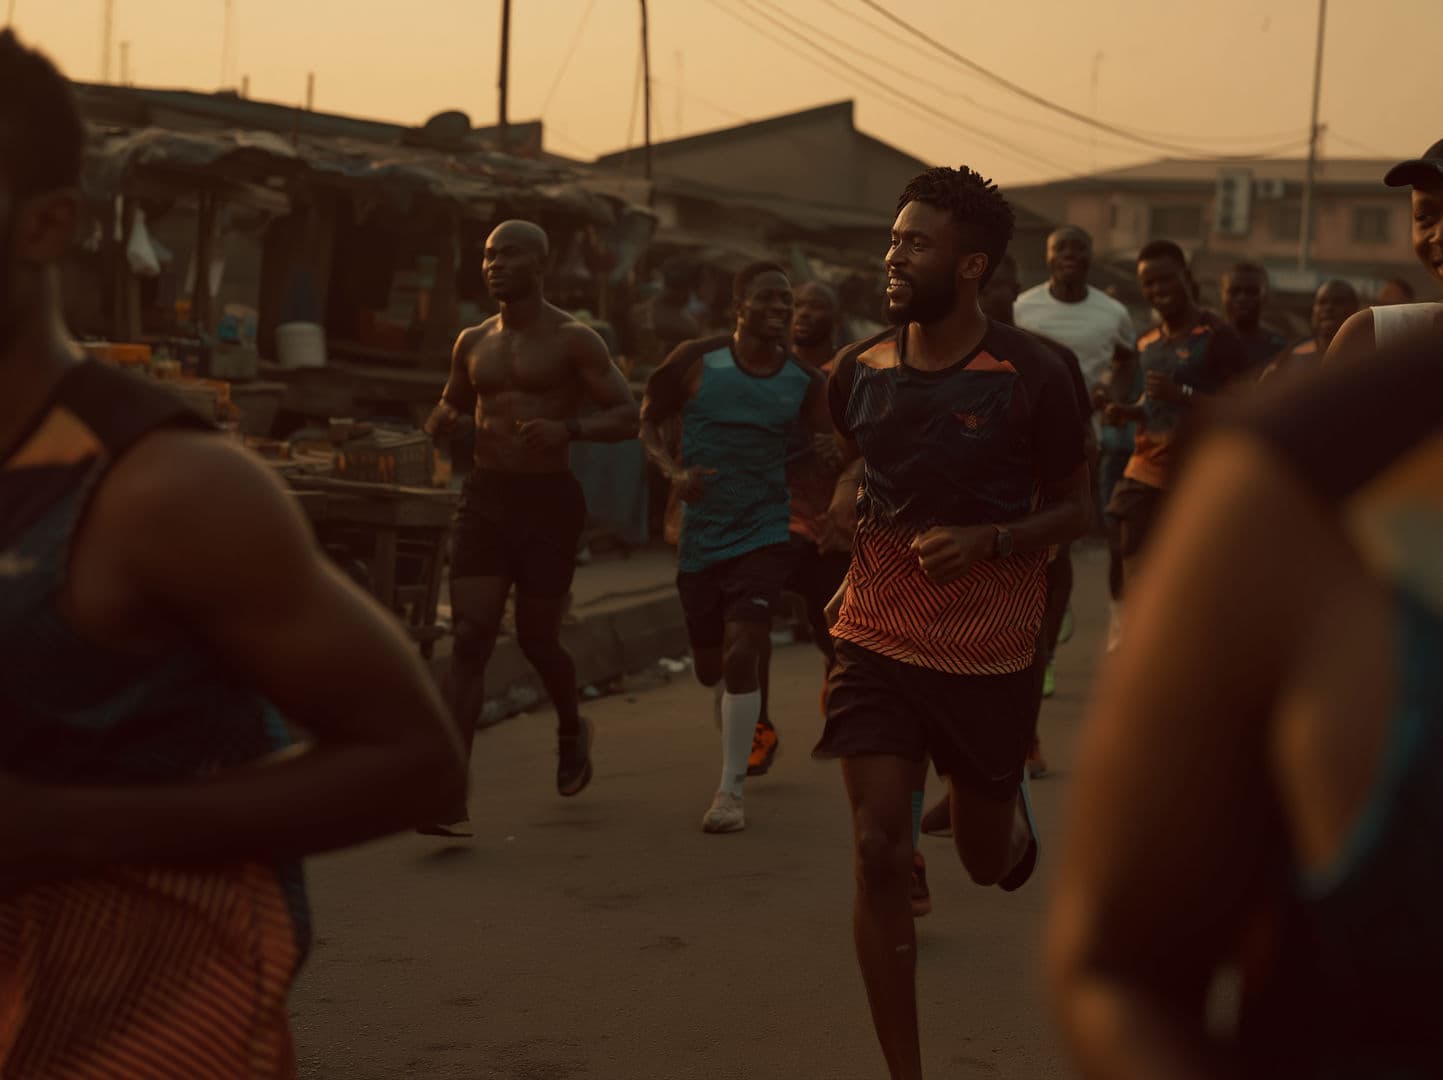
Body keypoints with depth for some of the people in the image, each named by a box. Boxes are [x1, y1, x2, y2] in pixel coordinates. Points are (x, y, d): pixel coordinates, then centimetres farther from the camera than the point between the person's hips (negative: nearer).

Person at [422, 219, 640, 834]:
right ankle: (451, 796, -14)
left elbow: (626, 417, -7)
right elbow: (451, 404, 27)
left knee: (536, 640, 6)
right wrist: (437, 426, 3)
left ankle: (571, 731, 41)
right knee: (470, 639, -9)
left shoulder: (573, 341, -4)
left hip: (549, 500, -3)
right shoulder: (474, 343, 11)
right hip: (485, 497, 4)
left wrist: (568, 429, -26)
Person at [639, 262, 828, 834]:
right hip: (700, 537, 1)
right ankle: (748, 730, 49)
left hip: (764, 535, -1)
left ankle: (730, 791, -6)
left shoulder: (804, 381, -1)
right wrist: (674, 471, -12)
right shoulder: (696, 362, -4)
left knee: (741, 655, -17)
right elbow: (649, 422, 6)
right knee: (710, 667, 12)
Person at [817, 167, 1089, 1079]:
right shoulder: (860, 370, -1)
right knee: (879, 854, -9)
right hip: (877, 639, 2)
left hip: (992, 652, -2)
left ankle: (1015, 809, 54)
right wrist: (848, 507, 0)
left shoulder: (1031, 377, -12)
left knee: (988, 860, 14)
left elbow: (1074, 508, -4)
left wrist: (988, 541, -21)